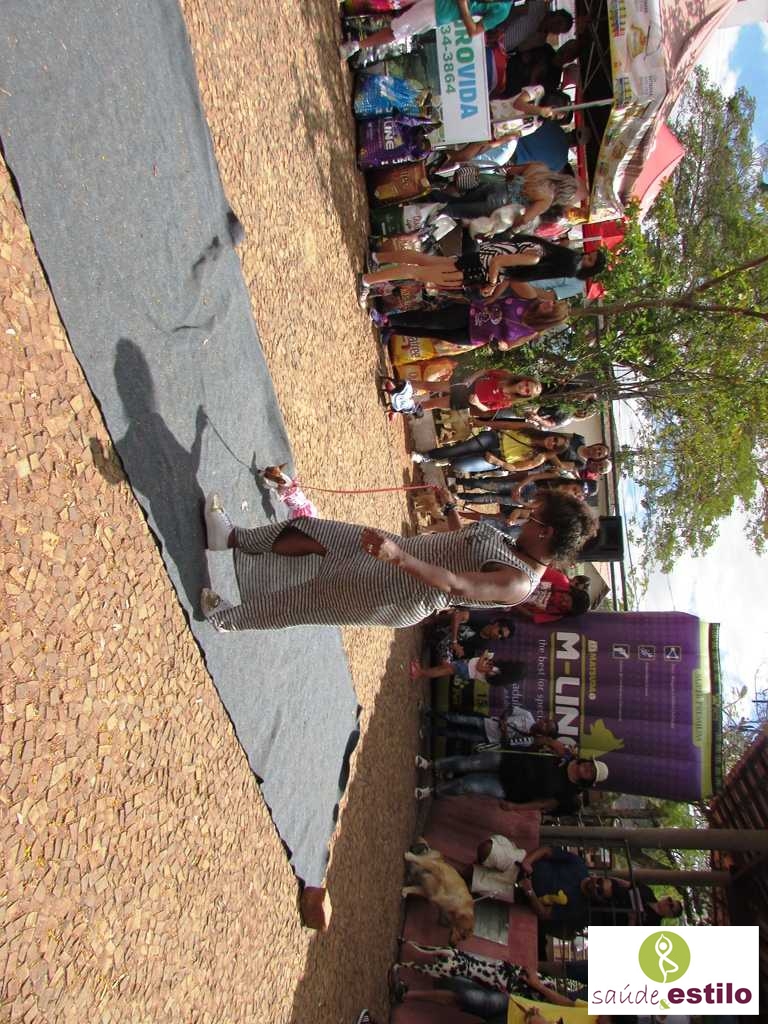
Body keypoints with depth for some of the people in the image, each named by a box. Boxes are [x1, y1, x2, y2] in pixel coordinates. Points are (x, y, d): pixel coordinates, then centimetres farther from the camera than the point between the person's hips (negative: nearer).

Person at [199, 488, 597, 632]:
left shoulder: (518, 585, -25)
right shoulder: (516, 548, 5)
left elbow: (456, 585, -38)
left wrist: (398, 555, -49)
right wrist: (448, 508, 30)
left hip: (401, 595, -8)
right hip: (404, 549, 8)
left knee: (301, 599, 4)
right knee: (313, 535, 5)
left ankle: (230, 617, 26)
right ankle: (232, 537, 20)